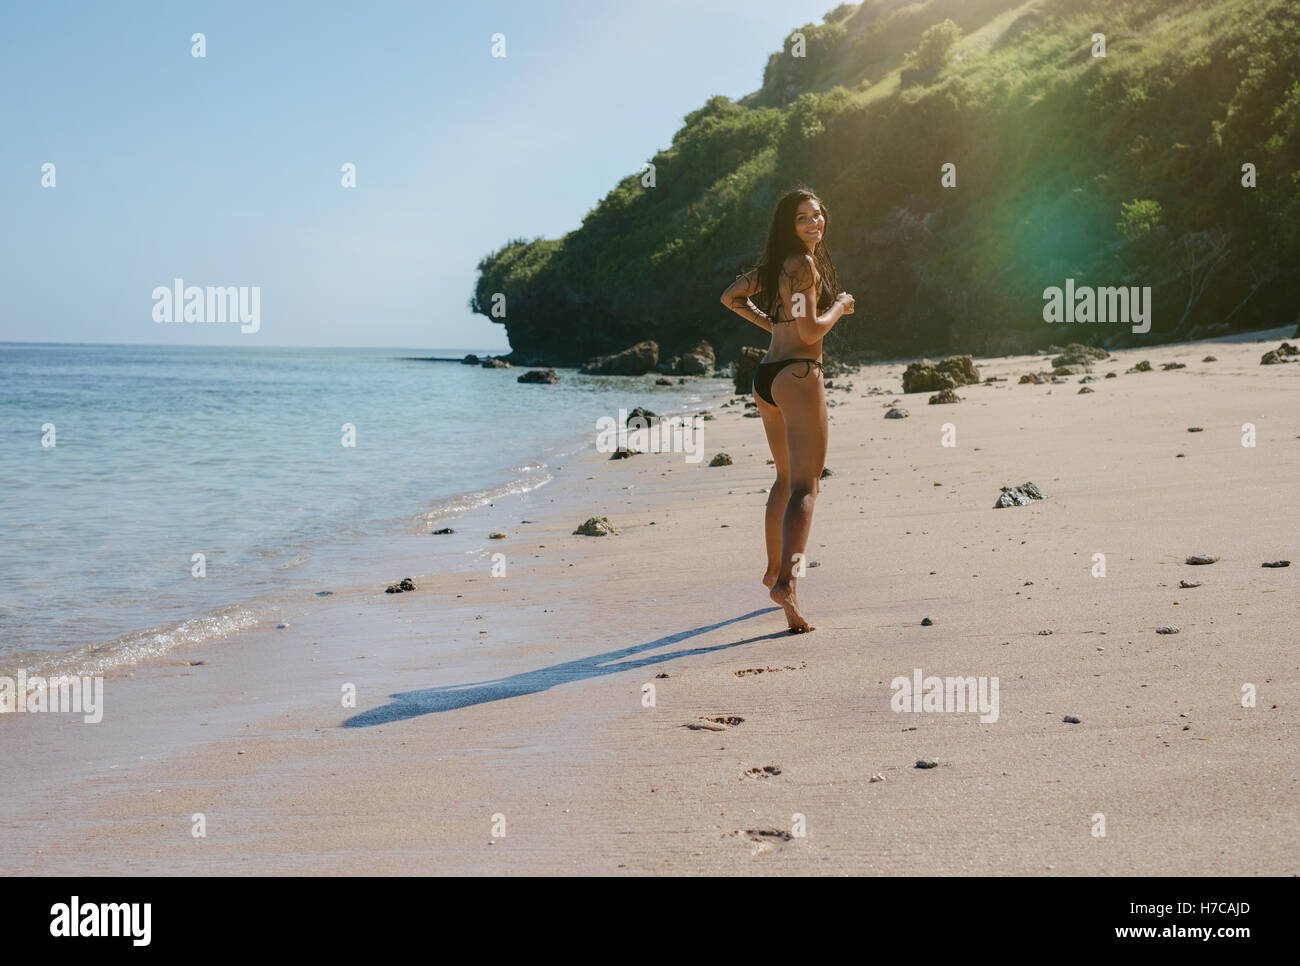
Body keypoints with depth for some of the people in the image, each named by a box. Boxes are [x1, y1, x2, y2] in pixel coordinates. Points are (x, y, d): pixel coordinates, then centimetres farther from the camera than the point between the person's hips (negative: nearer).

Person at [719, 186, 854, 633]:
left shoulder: (775, 264, 13)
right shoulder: (805, 265, -12)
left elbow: (731, 297, 24)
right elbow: (810, 331, -19)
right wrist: (839, 307, -1)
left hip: (766, 378, 9)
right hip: (798, 375, -9)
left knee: (785, 478, 25)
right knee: (804, 487, -12)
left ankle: (774, 569, 36)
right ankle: (786, 582, -28)